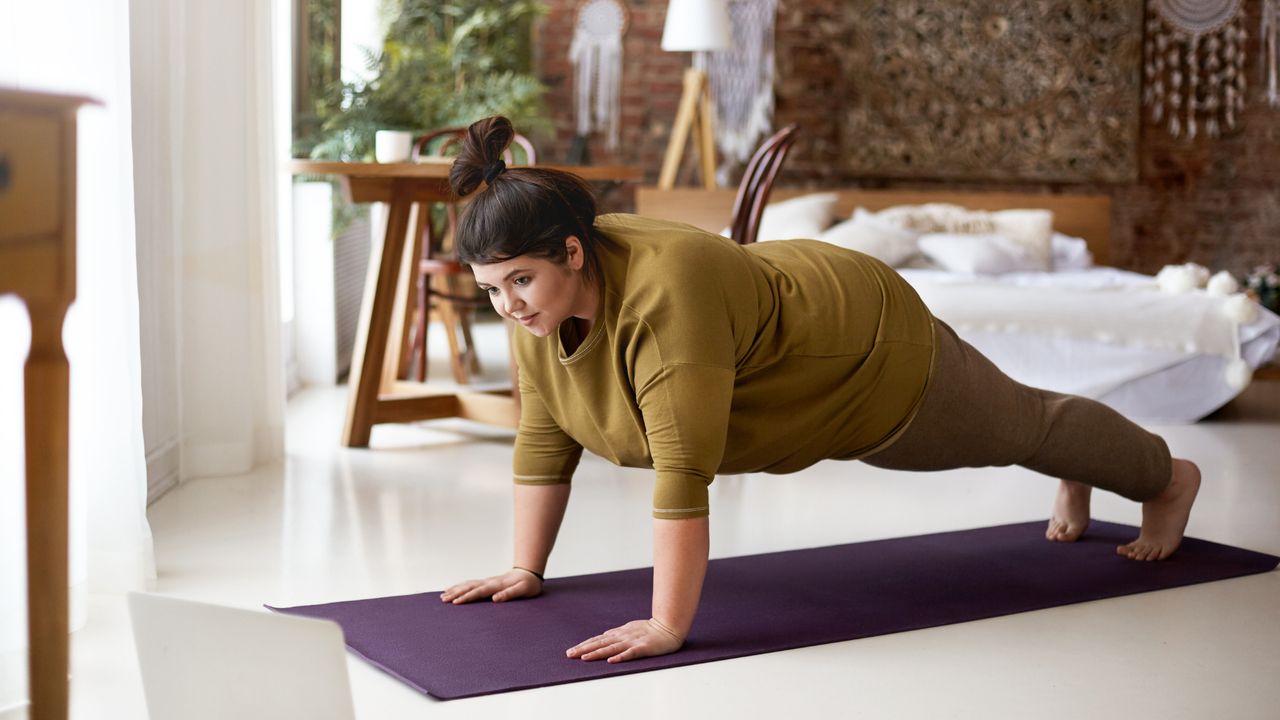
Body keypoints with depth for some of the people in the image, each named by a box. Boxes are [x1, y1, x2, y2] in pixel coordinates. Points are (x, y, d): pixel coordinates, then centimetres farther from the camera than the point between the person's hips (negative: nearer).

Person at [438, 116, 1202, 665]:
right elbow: (542, 438, -9)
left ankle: (1167, 475, 48)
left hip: (874, 364, -7)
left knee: (1020, 427, 20)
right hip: (807, 381, 7)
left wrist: (667, 627, -41)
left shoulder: (665, 293, -42)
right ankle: (1076, 478, 61)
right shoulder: (538, 298, -18)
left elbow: (684, 472, -43)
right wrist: (527, 569, -8)